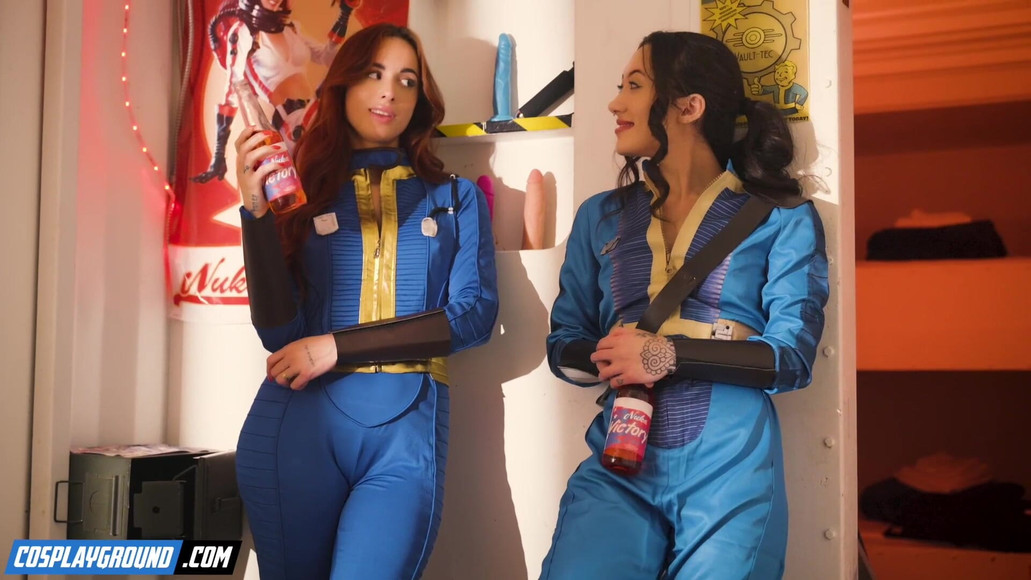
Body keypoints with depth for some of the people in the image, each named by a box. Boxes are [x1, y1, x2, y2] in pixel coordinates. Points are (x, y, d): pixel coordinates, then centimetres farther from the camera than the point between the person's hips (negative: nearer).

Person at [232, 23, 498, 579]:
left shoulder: (455, 198, 10)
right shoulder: (302, 191, 8)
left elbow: (474, 314, -3)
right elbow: (280, 332, -1)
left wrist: (338, 347, -9)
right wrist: (256, 211, -13)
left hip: (406, 430, 0)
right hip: (297, 423, 1)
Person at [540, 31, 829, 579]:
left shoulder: (780, 217, 2)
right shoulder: (600, 217, 12)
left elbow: (793, 355, -5)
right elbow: (564, 345, 12)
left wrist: (669, 356, -16)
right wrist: (615, 357, -10)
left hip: (731, 469, -2)